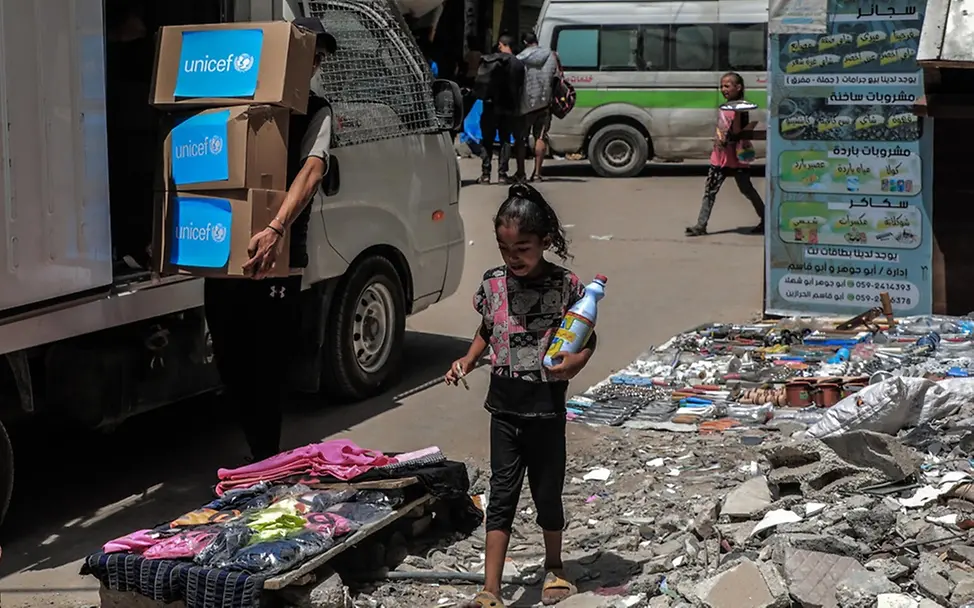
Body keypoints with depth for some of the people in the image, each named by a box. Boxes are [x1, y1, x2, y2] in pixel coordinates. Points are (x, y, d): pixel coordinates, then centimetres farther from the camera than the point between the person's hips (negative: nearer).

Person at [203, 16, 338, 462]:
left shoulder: (314, 112, 1)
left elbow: (311, 170, -17)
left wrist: (276, 229, -34)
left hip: (276, 261, -4)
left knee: (268, 371, -2)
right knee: (230, 365, 9)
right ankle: (261, 457, 23)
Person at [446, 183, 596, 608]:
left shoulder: (566, 285, -10)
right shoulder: (493, 284, 0)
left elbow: (587, 340, -1)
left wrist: (572, 363, -21)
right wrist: (468, 360, 0)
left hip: (547, 404, -2)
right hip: (505, 403, 2)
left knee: (548, 492, 12)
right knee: (502, 494, 3)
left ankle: (554, 569, 34)